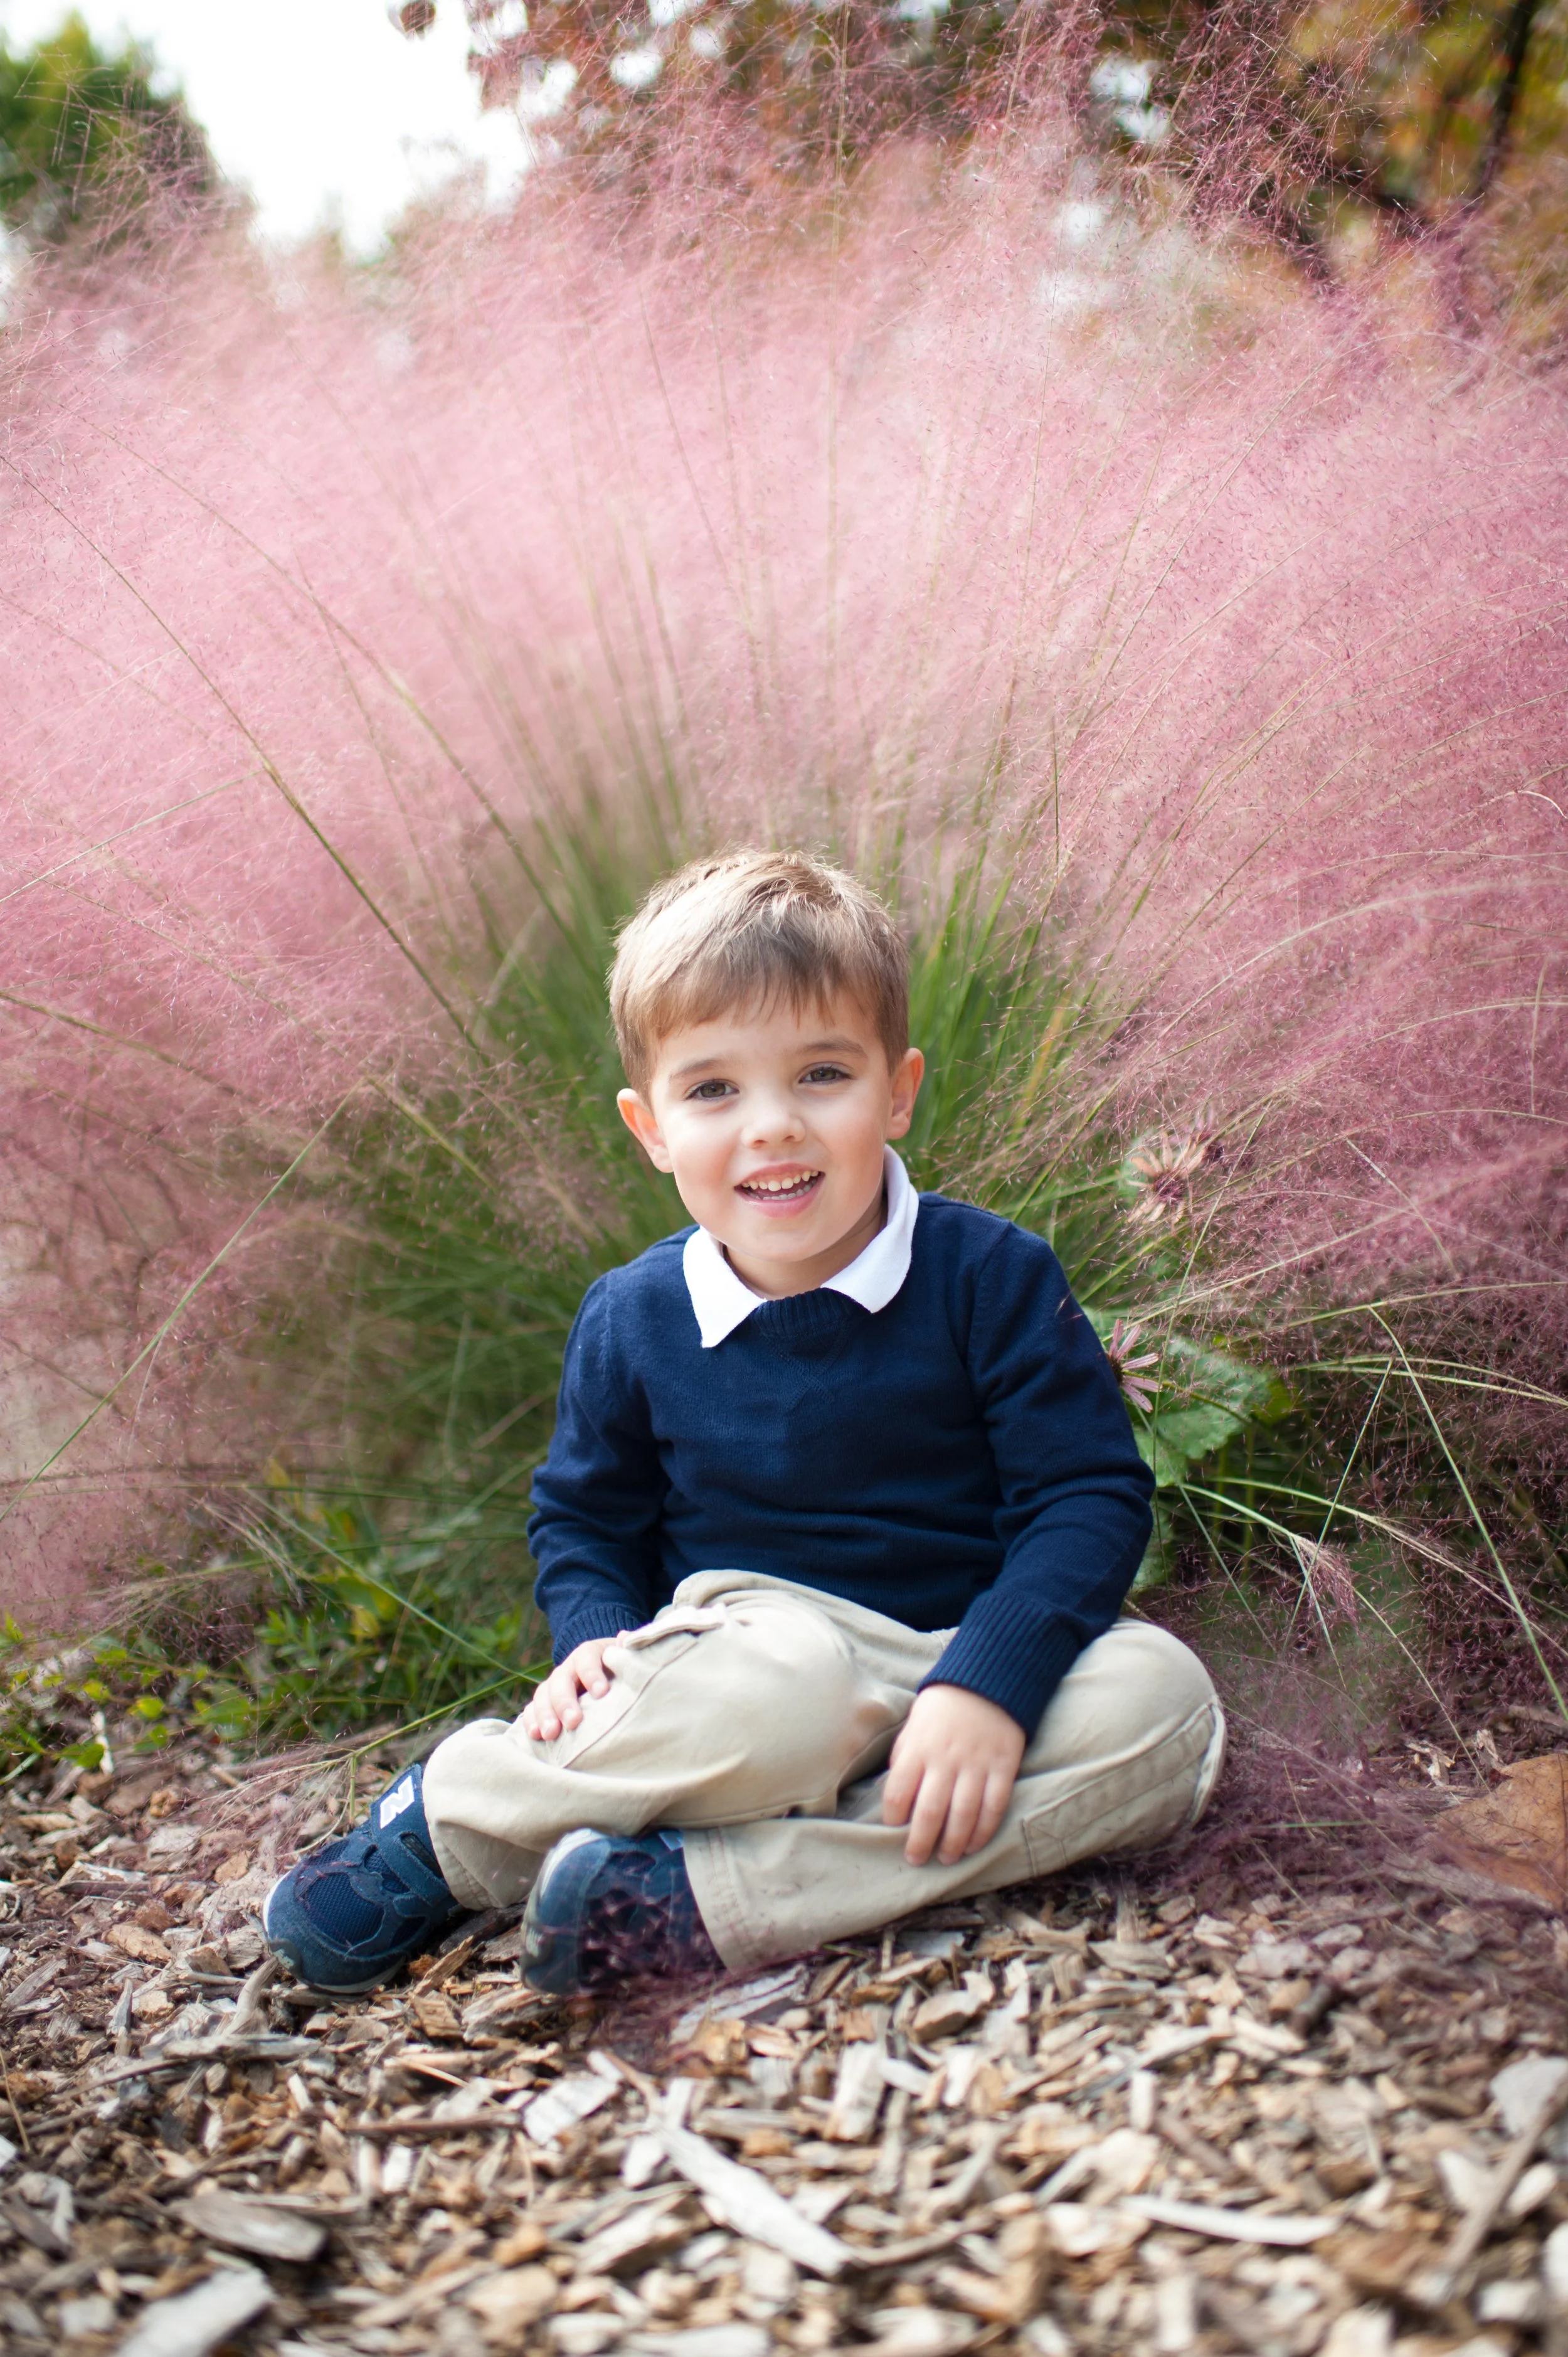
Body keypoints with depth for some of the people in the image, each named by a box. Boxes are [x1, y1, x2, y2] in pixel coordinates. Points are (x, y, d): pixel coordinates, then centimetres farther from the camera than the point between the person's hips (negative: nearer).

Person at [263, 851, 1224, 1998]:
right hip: (749, 1634, -1)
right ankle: (446, 1821, -14)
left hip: (961, 1656, 2)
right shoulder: (631, 1321, -1)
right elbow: (582, 1518, 14)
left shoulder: (993, 1276, -8)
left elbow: (1090, 1497, -11)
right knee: (781, 1685, -38)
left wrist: (985, 1685, -26)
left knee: (1160, 1705, -30)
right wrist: (597, 1640, -9)